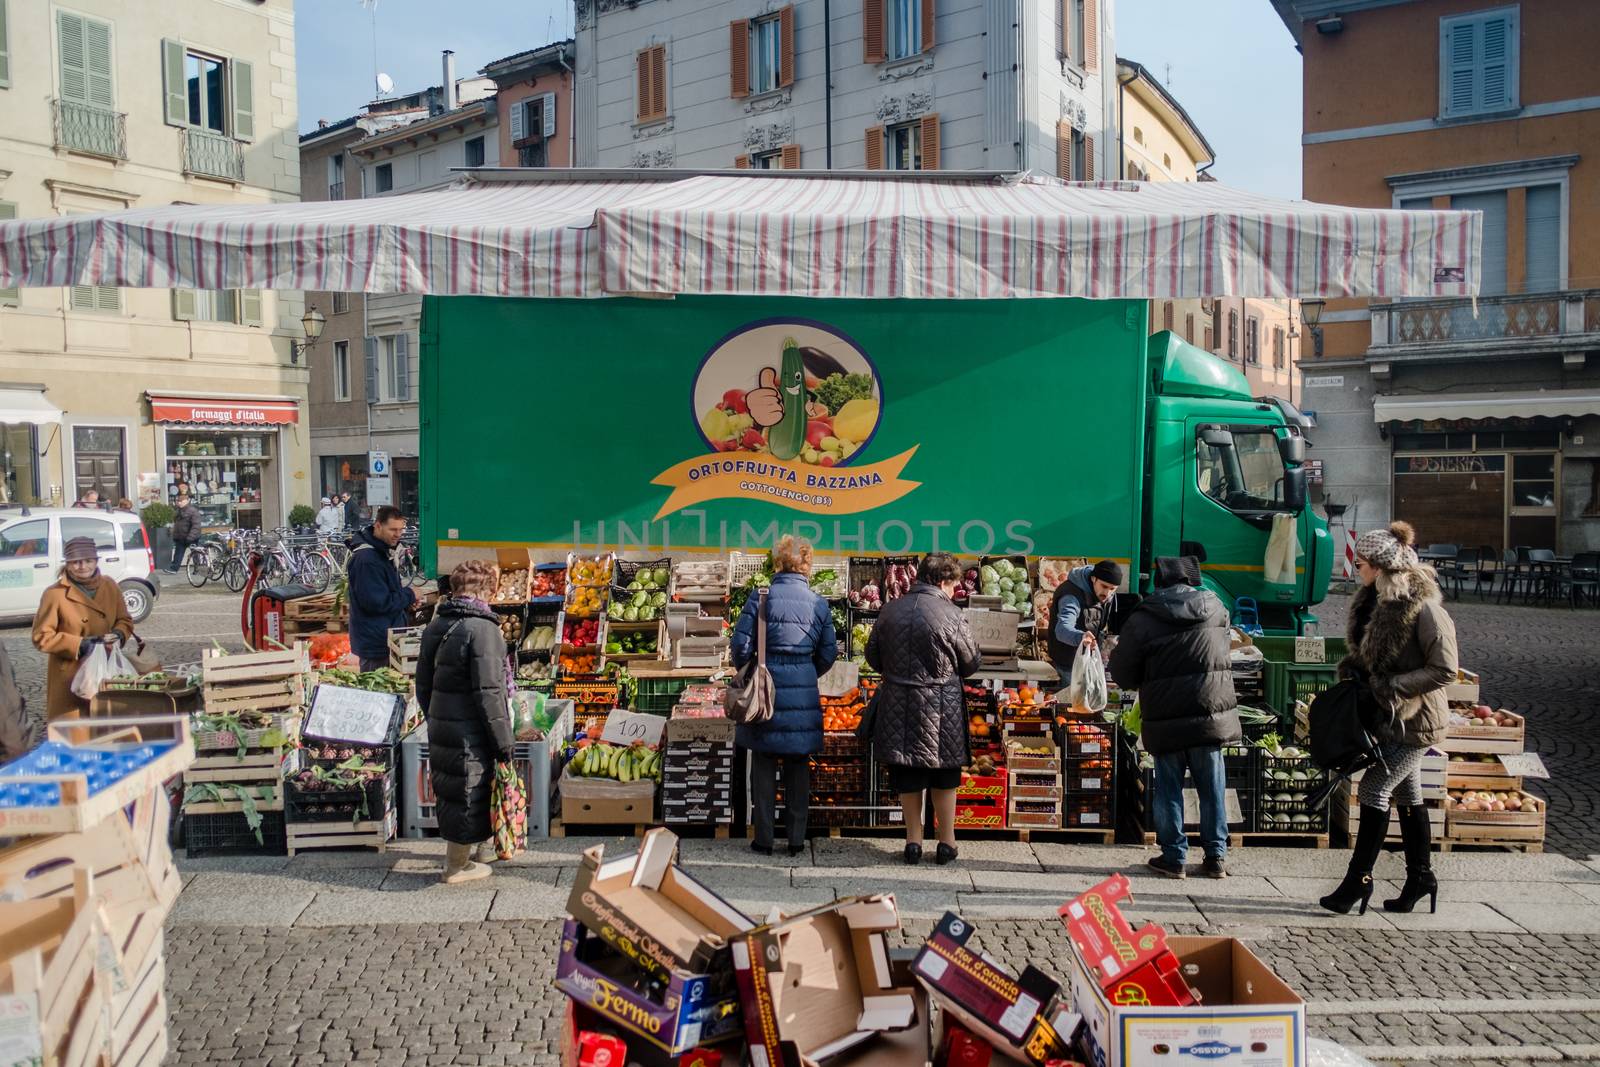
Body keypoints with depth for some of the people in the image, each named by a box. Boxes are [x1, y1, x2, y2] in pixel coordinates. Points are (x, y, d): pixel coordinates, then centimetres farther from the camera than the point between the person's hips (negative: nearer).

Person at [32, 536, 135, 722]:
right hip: (70, 677, -4)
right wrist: (79, 645, -19)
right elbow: (41, 637, -9)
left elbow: (125, 621, 13)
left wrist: (118, 635, -9)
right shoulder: (54, 594, -10)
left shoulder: (110, 586, 4)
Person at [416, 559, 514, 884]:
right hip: (470, 735, -8)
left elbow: (423, 686, 13)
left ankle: (471, 851, 37)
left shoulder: (435, 626, 7)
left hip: (440, 728, 8)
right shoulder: (482, 629, -19)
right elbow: (489, 693, -20)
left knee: (450, 790, 20)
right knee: (470, 794, 6)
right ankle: (457, 866, 19)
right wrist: (504, 743, -14)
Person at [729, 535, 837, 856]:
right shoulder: (819, 604, 1)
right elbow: (829, 653, 6)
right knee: (799, 767, 12)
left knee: (764, 766, 8)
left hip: (766, 689, -2)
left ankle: (764, 839, 13)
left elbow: (741, 645, -7)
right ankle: (796, 839, 16)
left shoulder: (759, 598, -6)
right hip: (804, 693, 2)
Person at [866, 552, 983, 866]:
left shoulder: (891, 610, -1)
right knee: (944, 780, 13)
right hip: (941, 709, -3)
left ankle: (913, 840, 22)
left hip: (899, 705, 3)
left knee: (908, 779, 14)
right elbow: (972, 664, -3)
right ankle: (946, 841, 22)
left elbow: (873, 656, 8)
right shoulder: (952, 615, -14)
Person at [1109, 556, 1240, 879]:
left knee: (1168, 789, 9)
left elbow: (1122, 675, -4)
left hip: (1166, 722, -2)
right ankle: (1216, 856, 19)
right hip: (1212, 716, 3)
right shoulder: (1215, 609, 2)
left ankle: (1173, 857, 13)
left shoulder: (1142, 619, -8)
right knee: (1211, 788, 13)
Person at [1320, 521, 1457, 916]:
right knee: (1407, 795, 16)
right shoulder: (1376, 600, 6)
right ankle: (1420, 876, 29)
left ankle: (1358, 880, -1)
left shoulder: (1423, 607, -21)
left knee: (1374, 790, -9)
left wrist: (1392, 685, -24)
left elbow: (1444, 669, -21)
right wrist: (1352, 665, -1)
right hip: (1391, 717, 9)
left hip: (1415, 720, -9)